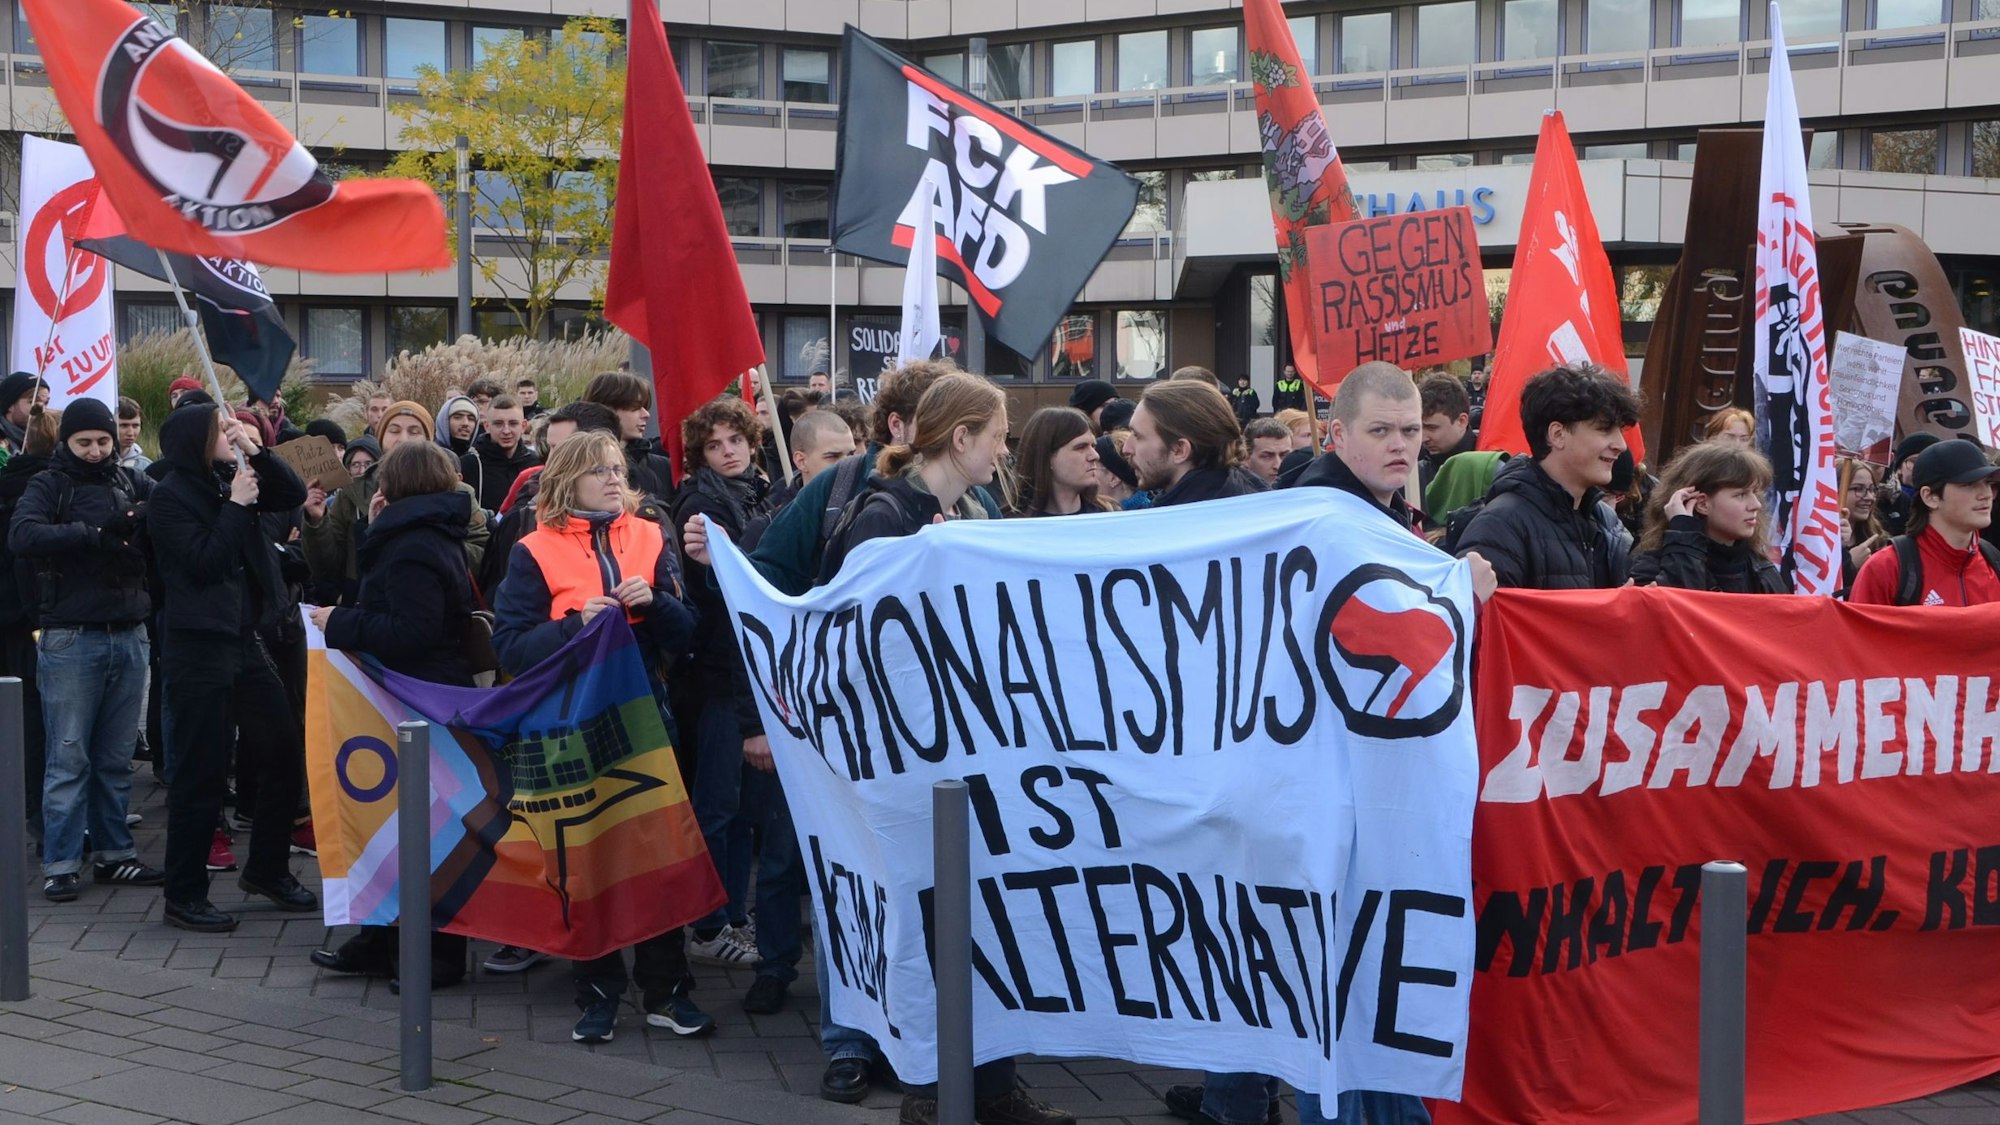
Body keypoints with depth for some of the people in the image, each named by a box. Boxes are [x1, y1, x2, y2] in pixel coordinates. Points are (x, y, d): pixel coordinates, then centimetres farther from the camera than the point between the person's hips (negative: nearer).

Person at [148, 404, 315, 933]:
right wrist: (237, 506, -15)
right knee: (200, 771, -3)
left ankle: (267, 869, 25)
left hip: (244, 640, 8)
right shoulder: (170, 497, -10)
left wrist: (255, 451, -5)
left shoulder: (228, 480, 10)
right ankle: (184, 895, 6)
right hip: (199, 646, -8)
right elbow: (204, 560, -19)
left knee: (284, 754, 10)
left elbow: (293, 495, 5)